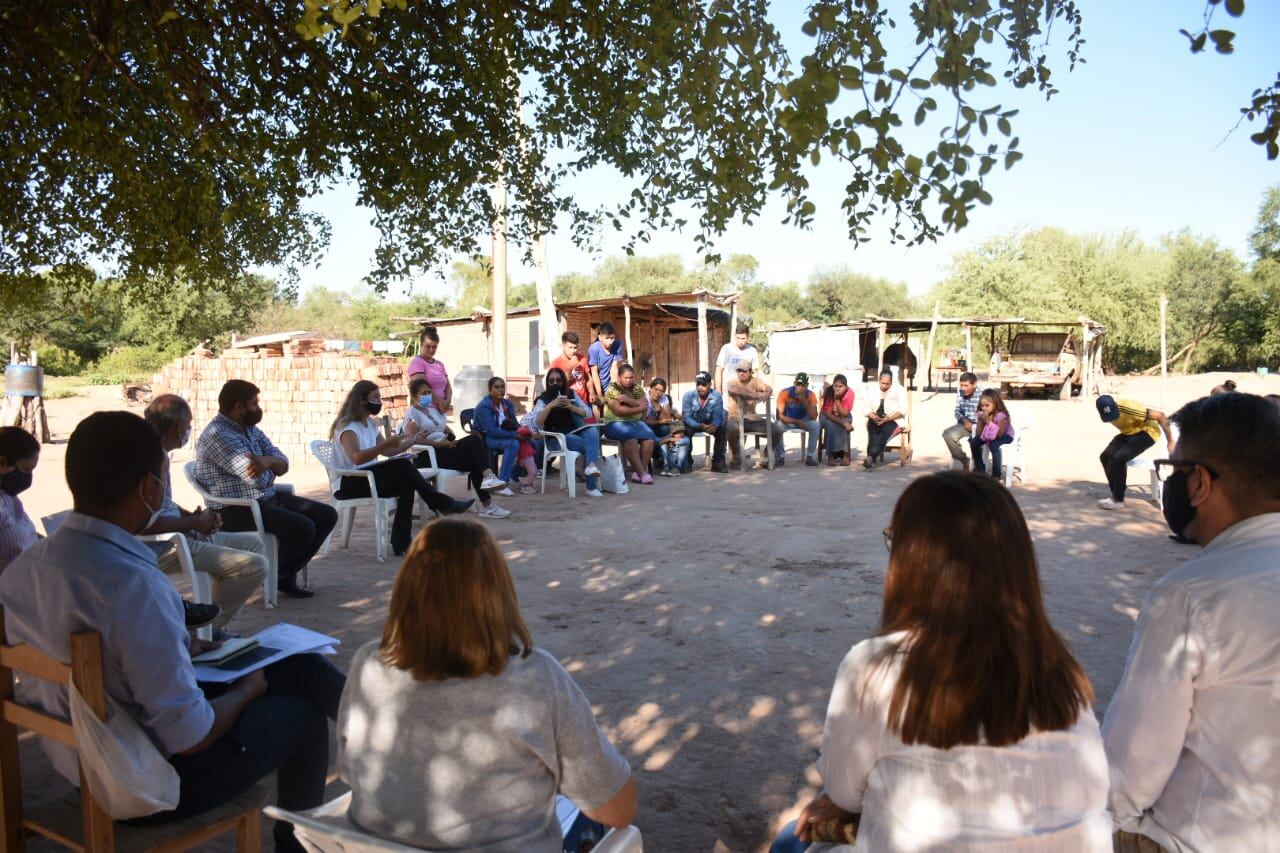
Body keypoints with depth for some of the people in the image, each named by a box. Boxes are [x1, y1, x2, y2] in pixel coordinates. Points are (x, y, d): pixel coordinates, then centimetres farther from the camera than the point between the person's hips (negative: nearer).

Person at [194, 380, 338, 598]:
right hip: (236, 509, -9)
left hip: (268, 498, 9)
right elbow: (256, 478, -27)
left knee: (327, 515, -1)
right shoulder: (217, 434, -17)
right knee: (303, 528, -26)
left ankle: (286, 573, 8)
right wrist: (270, 464, -6)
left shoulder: (250, 428, 13)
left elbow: (282, 464, 4)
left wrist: (268, 460, -19)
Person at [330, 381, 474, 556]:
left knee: (406, 484, -22)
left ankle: (402, 542, -22)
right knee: (403, 465, -24)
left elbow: (386, 452, 19)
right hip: (347, 484, -8)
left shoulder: (370, 423, 13)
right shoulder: (347, 426, -14)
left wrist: (412, 441, 10)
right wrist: (387, 443, -33)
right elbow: (357, 458, -31)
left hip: (366, 478, 8)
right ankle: (443, 504, -13)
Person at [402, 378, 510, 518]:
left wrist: (451, 438, -3)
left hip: (443, 448, 8)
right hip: (426, 455, -8)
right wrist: (438, 443, -21)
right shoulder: (412, 414, -5)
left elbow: (447, 430, 22)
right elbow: (411, 438, -21)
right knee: (473, 459, -21)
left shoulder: (432, 410, 22)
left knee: (474, 440, -18)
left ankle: (488, 476, -27)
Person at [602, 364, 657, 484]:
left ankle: (639, 471, -23)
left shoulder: (638, 389, 13)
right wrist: (638, 408, -10)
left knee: (649, 437, -24)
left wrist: (629, 400, -16)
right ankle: (642, 472, -34)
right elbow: (618, 410, -15)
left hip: (636, 422, 5)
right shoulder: (612, 390, -3)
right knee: (630, 436, -35)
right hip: (616, 423, -5)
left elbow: (643, 406, -1)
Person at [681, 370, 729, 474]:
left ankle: (718, 462, -13)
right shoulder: (688, 395, -24)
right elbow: (687, 417, -25)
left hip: (709, 423, 1)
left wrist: (714, 425, -46)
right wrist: (699, 426, -45)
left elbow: (717, 416, -21)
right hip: (693, 423, -1)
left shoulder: (717, 396, -20)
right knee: (686, 430, -32)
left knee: (721, 430, -25)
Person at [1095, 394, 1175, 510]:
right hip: (1129, 433, 7)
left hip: (1146, 432, -7)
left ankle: (1118, 499, -13)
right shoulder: (1107, 410, -14)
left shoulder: (1128, 409, -35)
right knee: (1106, 456, -11)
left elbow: (1160, 415, -28)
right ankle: (1116, 492, 4)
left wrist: (1170, 442, -23)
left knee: (1119, 458, -25)